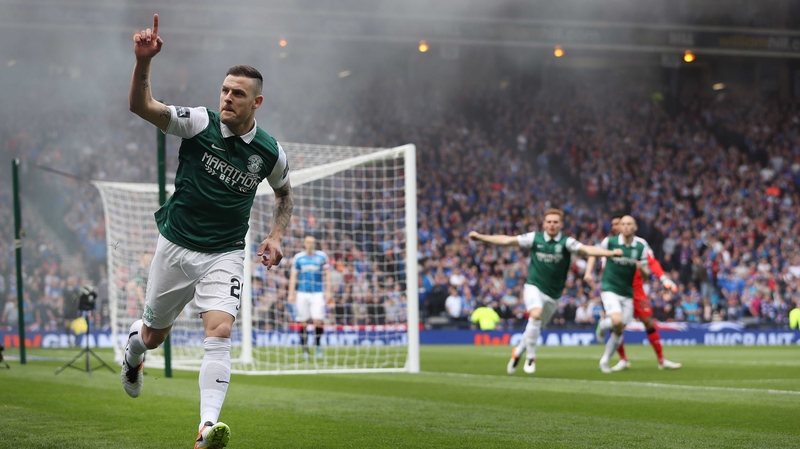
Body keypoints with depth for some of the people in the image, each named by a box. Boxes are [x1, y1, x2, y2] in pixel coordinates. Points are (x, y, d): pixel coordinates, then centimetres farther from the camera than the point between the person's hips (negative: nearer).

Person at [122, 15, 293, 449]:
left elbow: (284, 192, 17)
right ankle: (133, 347, 56)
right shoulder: (199, 123, -12)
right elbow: (141, 106, -25)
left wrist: (276, 236, 1)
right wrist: (143, 62, -42)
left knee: (219, 332, -22)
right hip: (176, 246, 0)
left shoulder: (270, 152, -4)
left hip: (225, 255, 0)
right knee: (153, 336, 16)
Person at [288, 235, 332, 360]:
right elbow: (293, 276, 8)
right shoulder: (298, 257, 6)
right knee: (302, 322, -3)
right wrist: (291, 293, 1)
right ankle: (305, 349, 4)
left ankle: (318, 345, 6)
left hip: (318, 293, -1)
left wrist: (328, 291, 1)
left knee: (319, 320, -12)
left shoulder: (322, 256, 6)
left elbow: (327, 275, 8)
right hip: (302, 293, 1)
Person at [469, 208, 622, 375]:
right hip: (534, 287, -2)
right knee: (536, 314, -29)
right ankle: (531, 358, -16)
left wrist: (610, 253, -37)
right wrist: (480, 237, 4)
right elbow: (507, 240, 4)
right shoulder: (535, 238, -2)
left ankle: (518, 352, 42)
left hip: (552, 294, 2)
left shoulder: (566, 242, -6)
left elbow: (587, 249, -20)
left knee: (536, 328, 12)